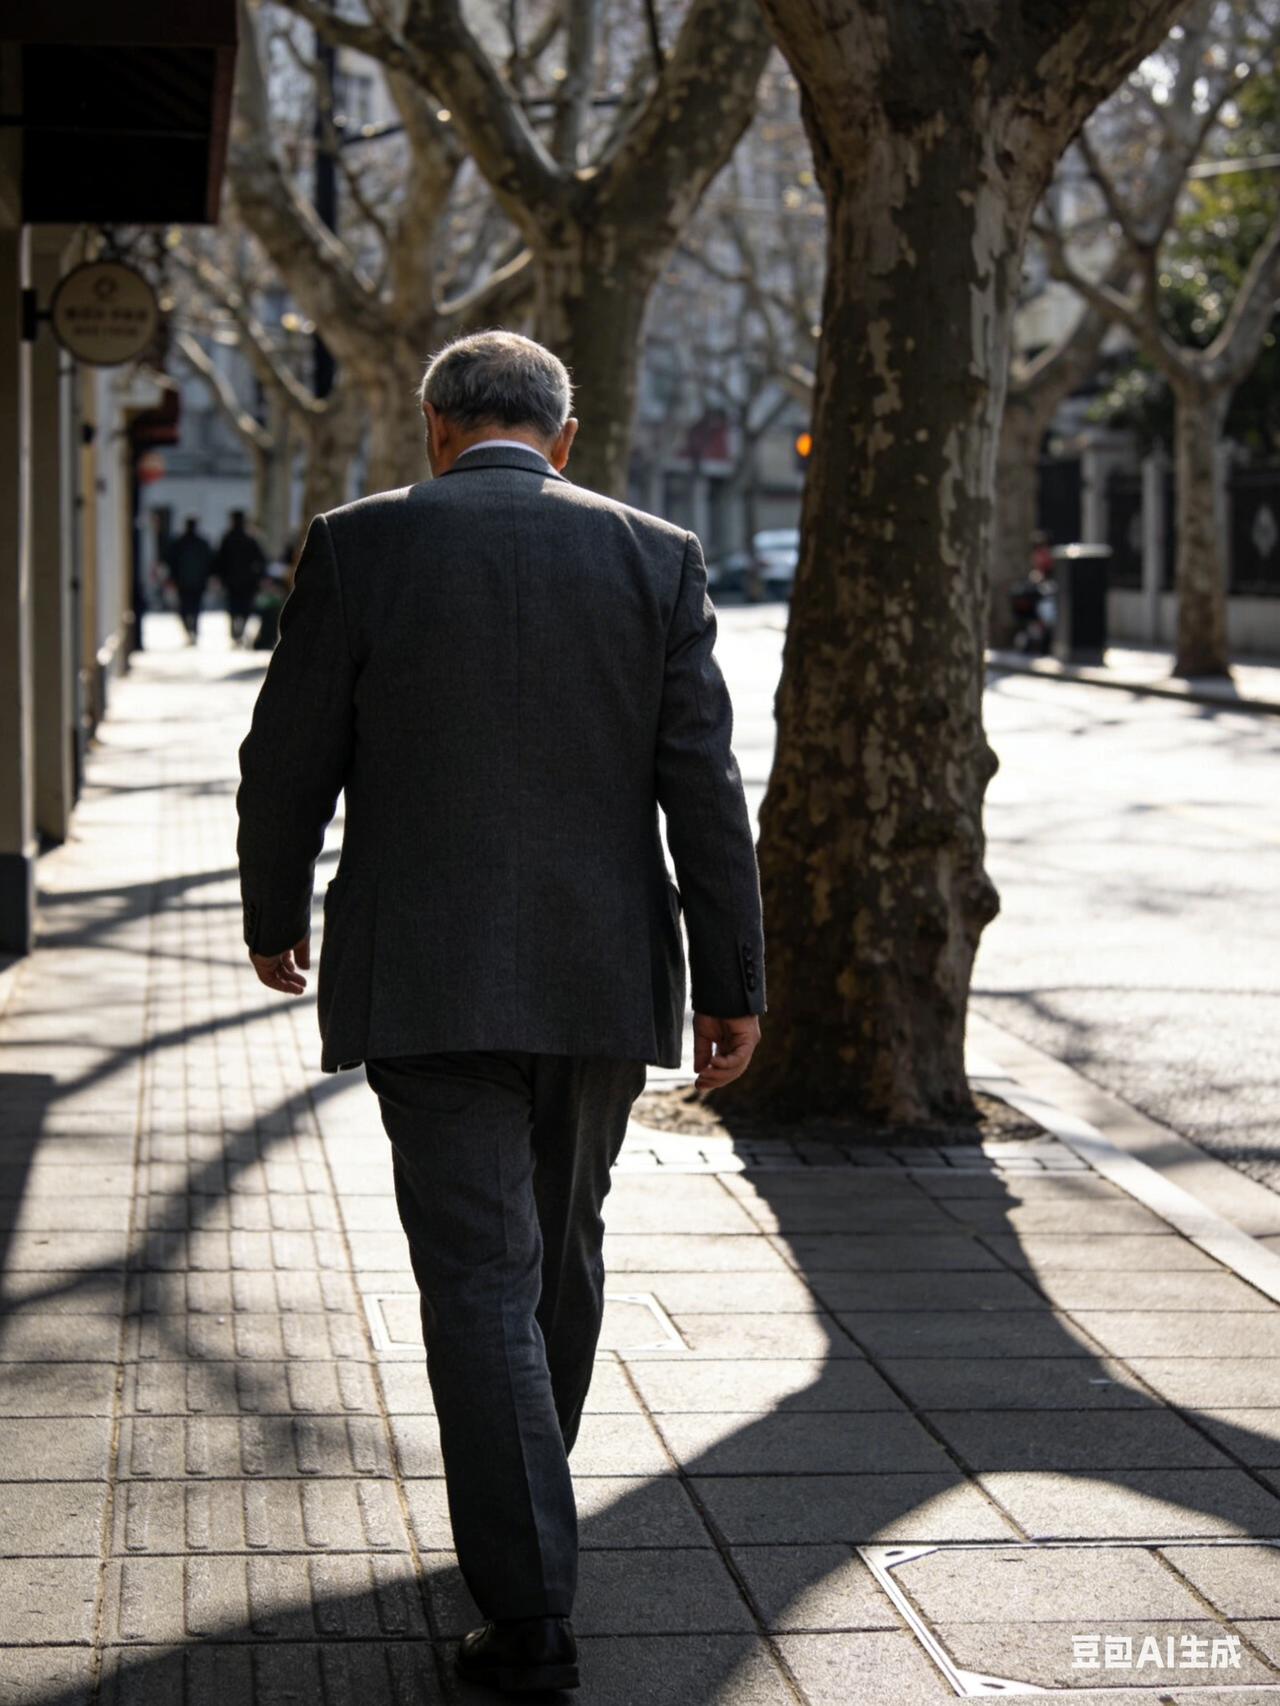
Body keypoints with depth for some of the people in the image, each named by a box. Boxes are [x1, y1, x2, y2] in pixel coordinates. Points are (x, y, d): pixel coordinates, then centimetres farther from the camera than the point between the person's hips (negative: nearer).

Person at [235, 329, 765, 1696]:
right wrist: (732, 985, 1)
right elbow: (705, 786, -3)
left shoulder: (360, 545, -3)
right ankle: (522, 1518, 39)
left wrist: (273, 915, 17)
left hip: (426, 981, -3)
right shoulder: (654, 558, 1)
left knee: (480, 1278, -1)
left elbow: (289, 760, 0)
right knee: (559, 1251, 21)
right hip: (604, 978, 3)